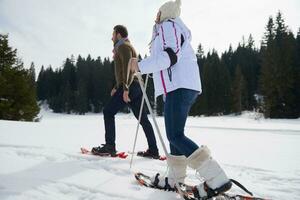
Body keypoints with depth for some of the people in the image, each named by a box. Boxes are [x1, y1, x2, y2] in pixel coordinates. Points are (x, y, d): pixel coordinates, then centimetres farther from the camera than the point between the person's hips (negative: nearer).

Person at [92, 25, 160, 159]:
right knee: (142, 118, 6)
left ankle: (109, 147, -2)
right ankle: (153, 150, 7)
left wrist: (125, 88, -25)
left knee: (108, 112, -3)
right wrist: (117, 88, 28)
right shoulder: (127, 47, 30)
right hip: (135, 87, 10)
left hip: (130, 87, -10)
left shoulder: (123, 46, -1)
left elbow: (127, 67, -17)